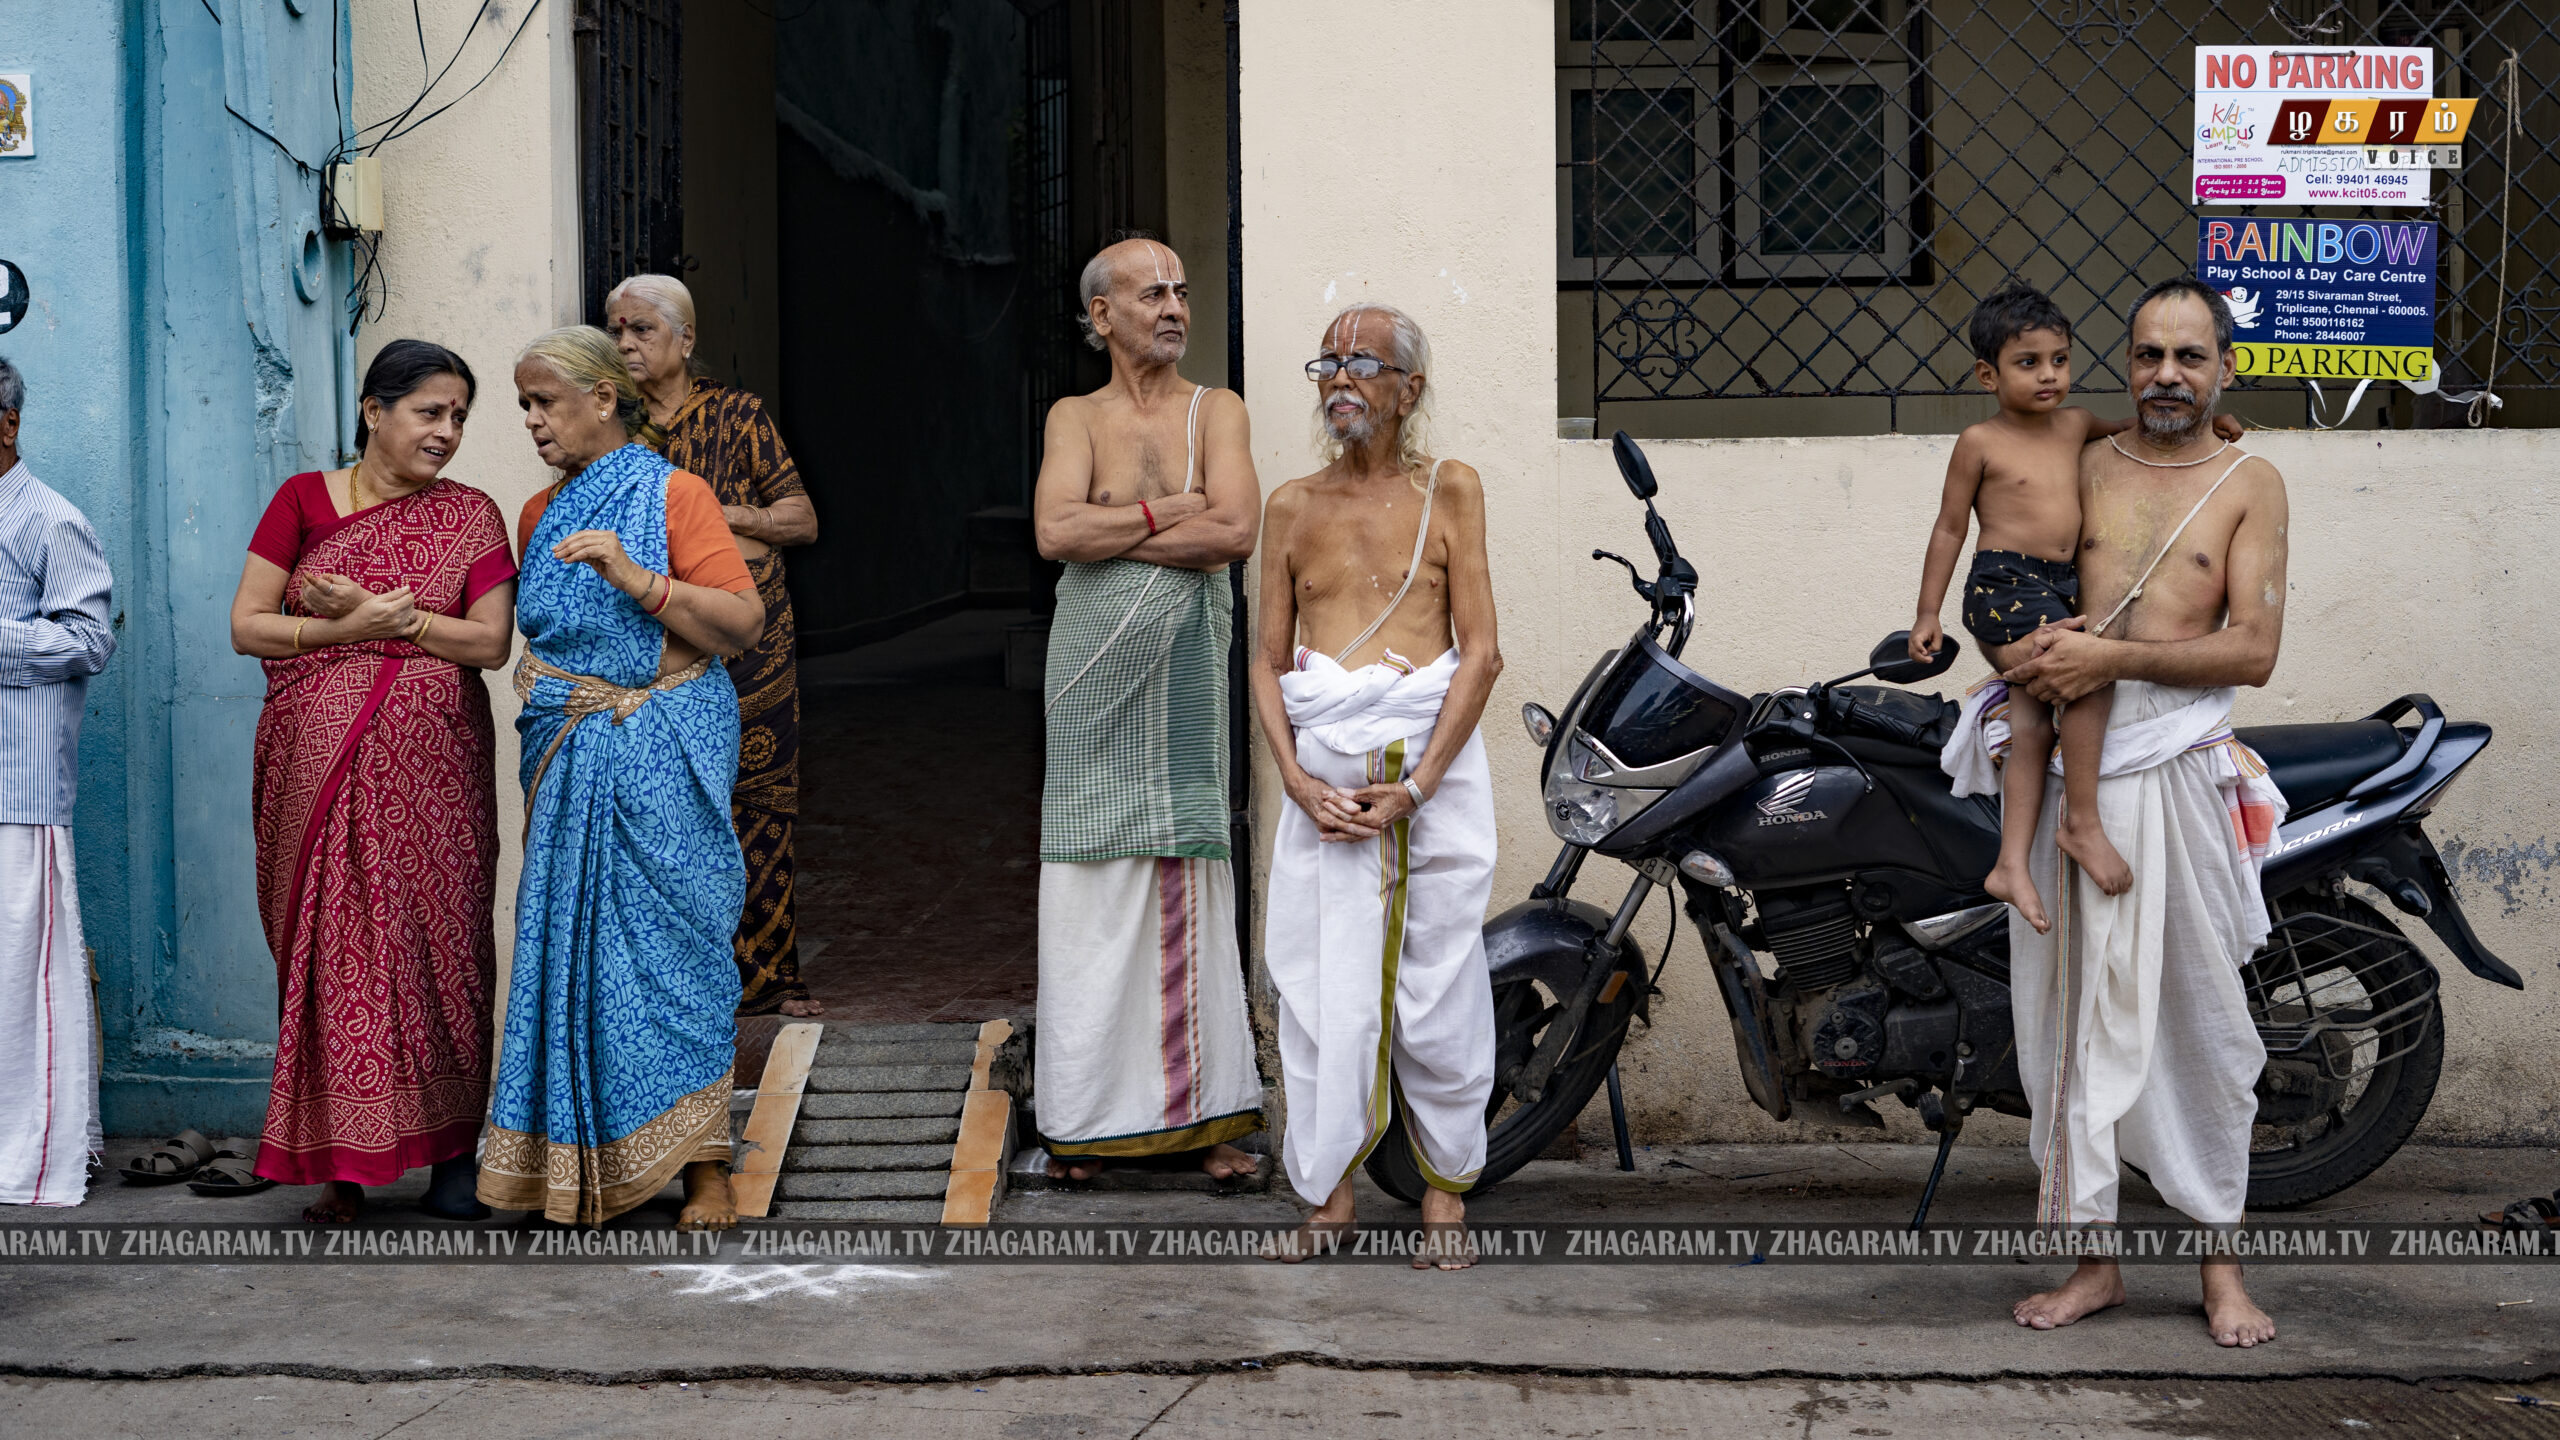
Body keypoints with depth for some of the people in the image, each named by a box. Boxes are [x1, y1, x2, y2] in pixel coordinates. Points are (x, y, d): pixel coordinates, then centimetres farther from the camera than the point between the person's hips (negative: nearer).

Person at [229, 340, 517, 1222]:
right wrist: (353, 628, -12)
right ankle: (340, 1163, 5)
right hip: (320, 768, 0)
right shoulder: (303, 500, 6)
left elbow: (492, 641, -3)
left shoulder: (470, 517, 7)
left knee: (438, 940, 0)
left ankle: (454, 1151, 8)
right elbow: (246, 626, 2)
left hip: (431, 768, 0)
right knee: (331, 945, -1)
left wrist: (385, 613, -13)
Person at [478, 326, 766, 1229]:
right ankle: (581, 1167, 10)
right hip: (566, 760, 6)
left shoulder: (673, 494, -4)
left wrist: (636, 578, -20)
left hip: (659, 754, -6)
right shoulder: (542, 515, 15)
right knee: (571, 944, 2)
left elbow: (744, 623, -12)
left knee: (667, 936, -5)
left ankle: (703, 1166, 0)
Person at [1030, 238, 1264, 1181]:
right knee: (1094, 888, 0)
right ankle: (1088, 1114, 6)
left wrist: (1109, 530, -8)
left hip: (1187, 663, 0)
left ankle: (1203, 1111, 6)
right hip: (1095, 666, 0)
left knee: (1192, 883, 1)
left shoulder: (1216, 412, 8)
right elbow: (1055, 533, -9)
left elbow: (1235, 533, -9)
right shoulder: (1075, 418, 8)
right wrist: (1173, 510, -9)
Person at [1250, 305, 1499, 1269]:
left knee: (1437, 980, 1)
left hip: (1434, 756, -2)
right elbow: (1269, 660, 12)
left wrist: (1415, 785, -10)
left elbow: (1481, 652, -1)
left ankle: (1446, 1191, 13)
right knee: (1321, 982, 0)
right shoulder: (1292, 506, 13)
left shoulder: (1449, 490, 6)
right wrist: (1298, 779, -5)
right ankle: (1331, 1193, 11)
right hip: (1321, 764, 2)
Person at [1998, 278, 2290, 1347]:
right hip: (2069, 771, 2)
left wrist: (2112, 658, -14)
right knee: (2075, 1013, 4)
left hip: (2180, 770, -2)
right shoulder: (2084, 467, 11)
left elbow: (2253, 651, -5)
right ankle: (2094, 1257, 14)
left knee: (2202, 1016, 4)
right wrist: (2031, 652, -6)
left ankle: (2220, 1261, 16)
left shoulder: (2250, 484, 4)